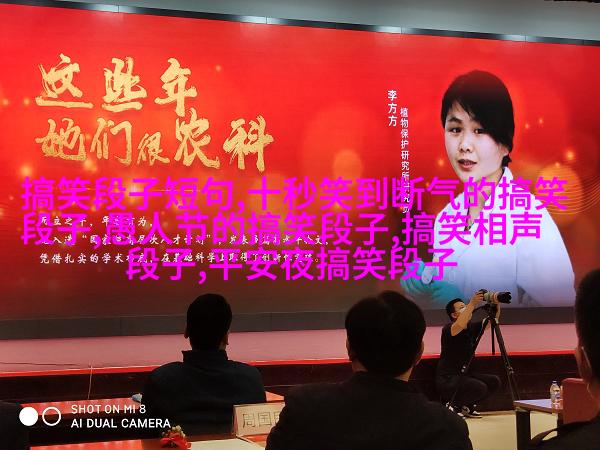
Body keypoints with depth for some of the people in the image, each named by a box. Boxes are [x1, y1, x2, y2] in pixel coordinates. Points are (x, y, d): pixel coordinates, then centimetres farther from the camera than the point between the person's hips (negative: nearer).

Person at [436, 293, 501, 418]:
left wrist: (497, 305, -19)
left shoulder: (472, 327, 9)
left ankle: (467, 406, 9)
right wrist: (472, 304, -37)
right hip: (447, 378, -8)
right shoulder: (448, 329, -13)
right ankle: (451, 406, -4)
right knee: (479, 388, -27)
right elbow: (459, 325, -36)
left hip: (465, 375, 8)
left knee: (494, 381, -8)